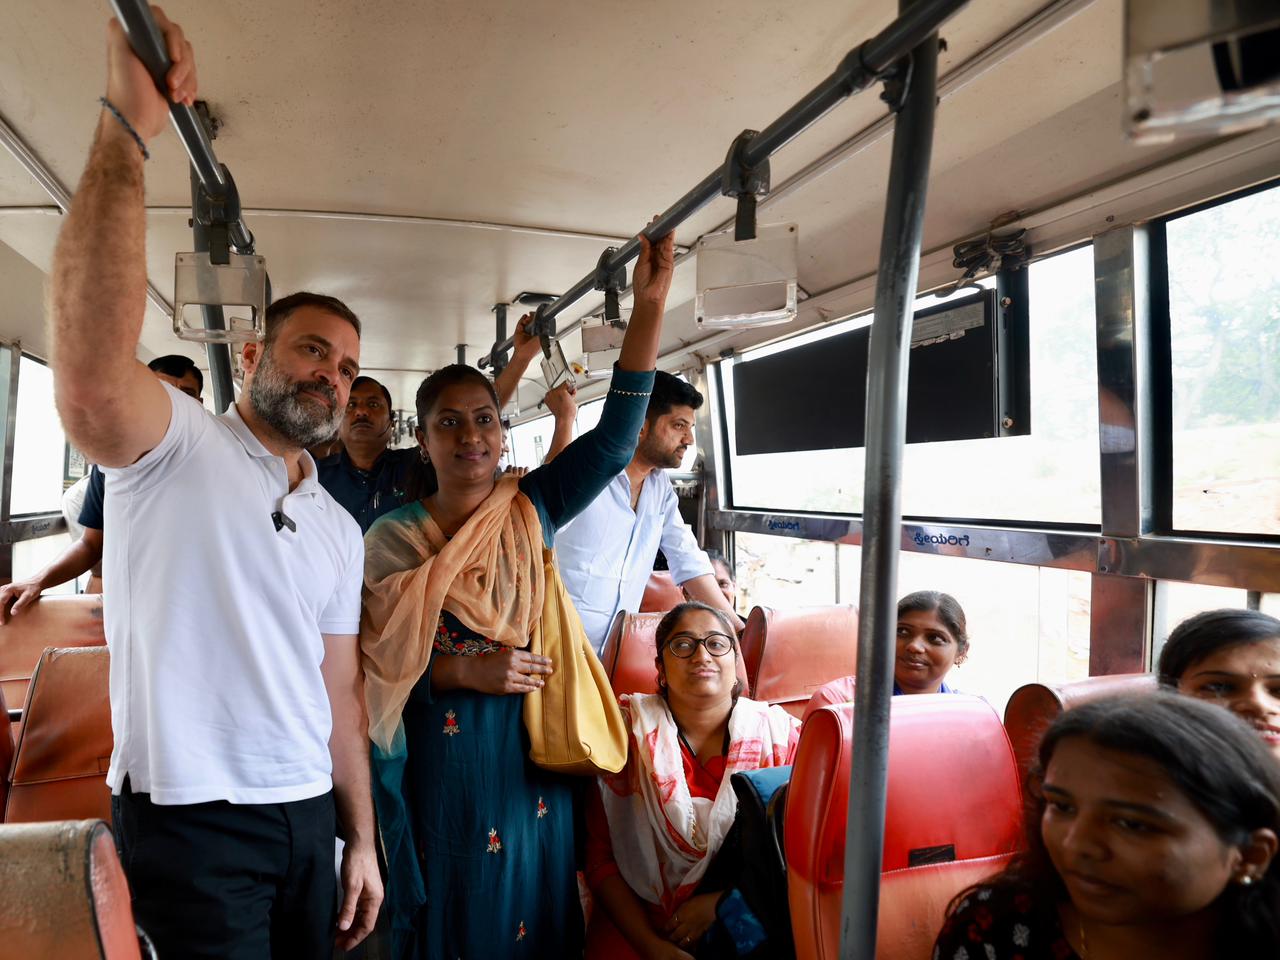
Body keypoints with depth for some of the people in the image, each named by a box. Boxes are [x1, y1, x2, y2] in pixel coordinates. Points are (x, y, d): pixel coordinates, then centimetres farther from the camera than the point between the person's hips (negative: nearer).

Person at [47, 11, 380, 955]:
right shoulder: (177, 442, -7)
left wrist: (362, 837, 10)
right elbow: (91, 377, -31)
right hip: (191, 815, -6)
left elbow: (340, 690, 12)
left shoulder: (340, 529, 11)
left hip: (307, 812, 6)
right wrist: (126, 129, -33)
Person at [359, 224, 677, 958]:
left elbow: (616, 437, -12)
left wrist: (650, 303, -18)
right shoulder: (391, 538, -5)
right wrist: (463, 670, -20)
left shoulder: (531, 512, -2)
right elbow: (365, 658, -6)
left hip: (530, 749, 2)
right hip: (439, 755, -2)